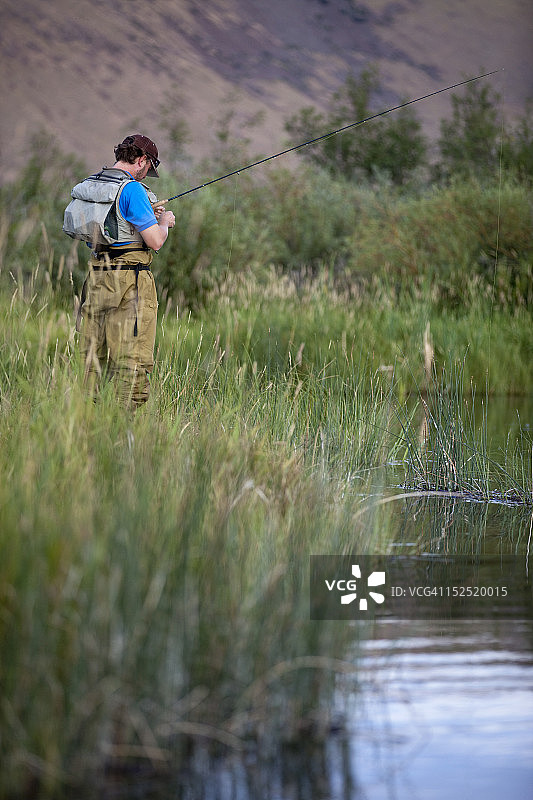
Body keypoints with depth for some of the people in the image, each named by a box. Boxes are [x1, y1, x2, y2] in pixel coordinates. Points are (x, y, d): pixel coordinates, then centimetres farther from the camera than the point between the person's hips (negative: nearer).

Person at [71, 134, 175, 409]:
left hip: (96, 280, 8)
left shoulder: (88, 185, 11)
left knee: (92, 356, 11)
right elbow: (155, 241, -15)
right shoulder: (132, 190, -13)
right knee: (132, 360, -5)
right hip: (129, 281, -8)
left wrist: (148, 216, 26)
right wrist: (163, 222, 6)